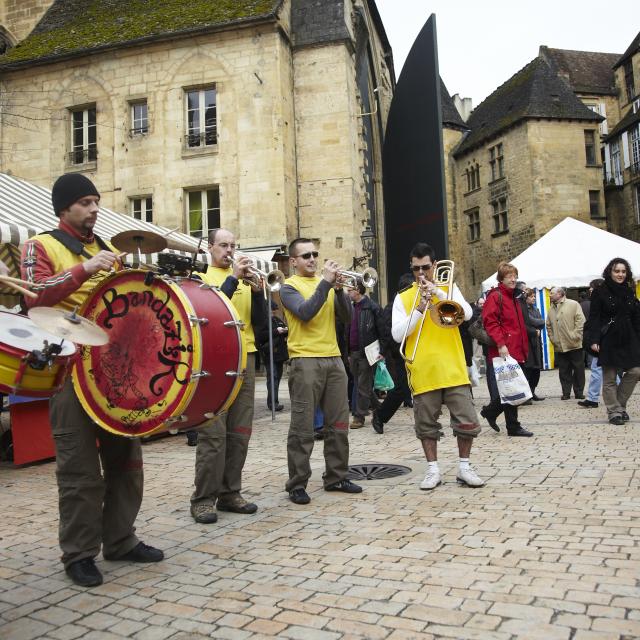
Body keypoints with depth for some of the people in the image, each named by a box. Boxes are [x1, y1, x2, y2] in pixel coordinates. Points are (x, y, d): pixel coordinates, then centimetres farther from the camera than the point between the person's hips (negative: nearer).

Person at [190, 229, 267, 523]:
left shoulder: (245, 279, 16)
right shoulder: (200, 278, 4)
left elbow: (260, 320, 8)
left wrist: (256, 290, -7)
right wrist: (233, 278, -16)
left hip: (245, 358, 5)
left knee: (240, 432, 6)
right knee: (213, 433, -6)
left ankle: (230, 493, 15)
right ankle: (203, 498, 2)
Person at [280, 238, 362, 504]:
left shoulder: (326, 283, 16)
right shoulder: (289, 286, 1)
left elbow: (346, 317, 6)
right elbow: (305, 313, -18)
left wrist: (338, 288, -8)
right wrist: (325, 282, -17)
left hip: (334, 359, 6)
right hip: (305, 361, -6)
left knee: (338, 424, 9)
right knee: (302, 428, -4)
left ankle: (336, 477, 21)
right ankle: (297, 485, 5)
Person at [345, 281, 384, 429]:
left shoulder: (372, 307, -8)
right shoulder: (351, 308, 14)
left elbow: (382, 330, -10)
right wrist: (347, 352, 15)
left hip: (367, 352, -8)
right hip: (353, 352, 8)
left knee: (363, 385, -3)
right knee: (359, 384, 13)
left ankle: (359, 416, 3)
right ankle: (378, 408, 28)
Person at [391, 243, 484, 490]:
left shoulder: (449, 288, 9)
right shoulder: (403, 298, 7)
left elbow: (467, 314, -8)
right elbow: (397, 334, -4)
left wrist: (438, 293, -16)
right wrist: (419, 309, -14)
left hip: (453, 370, 0)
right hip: (422, 373, 0)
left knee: (467, 421, 2)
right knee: (426, 424, 8)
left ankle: (464, 467, 18)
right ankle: (433, 469, 21)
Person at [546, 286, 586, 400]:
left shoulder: (573, 304, -3)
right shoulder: (551, 309, 14)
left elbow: (580, 321, -9)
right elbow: (548, 326, 20)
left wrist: (575, 336, -14)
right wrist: (552, 338, 8)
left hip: (574, 345, -4)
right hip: (559, 347, 4)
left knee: (578, 369, 3)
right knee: (564, 371, 6)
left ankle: (579, 392, 13)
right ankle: (566, 393, 12)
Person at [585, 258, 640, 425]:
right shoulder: (600, 292, -3)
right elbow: (593, 318, -7)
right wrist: (593, 340, -15)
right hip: (608, 341, -4)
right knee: (609, 378, 1)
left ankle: (620, 404, 14)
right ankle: (614, 411, 11)